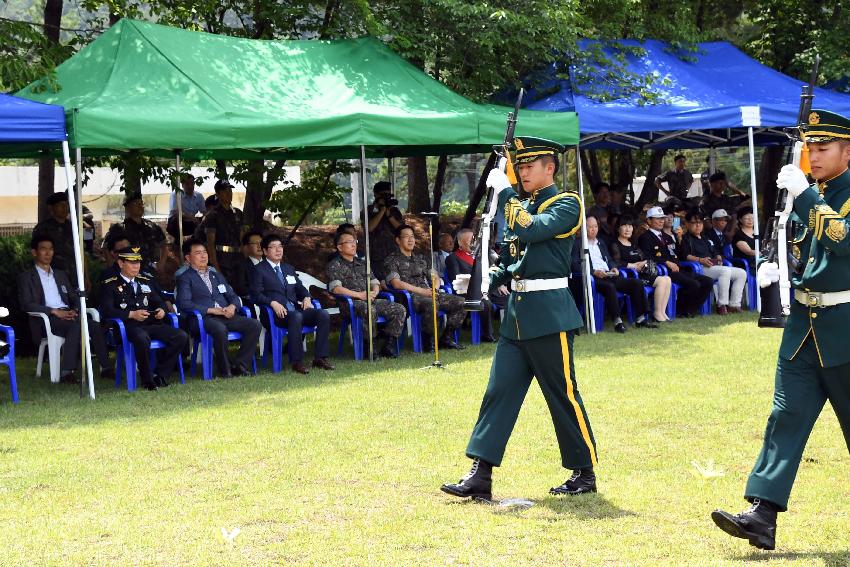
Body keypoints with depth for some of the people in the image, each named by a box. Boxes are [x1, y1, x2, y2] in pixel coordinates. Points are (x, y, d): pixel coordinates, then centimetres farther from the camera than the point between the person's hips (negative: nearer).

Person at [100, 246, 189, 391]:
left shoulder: (144, 282, 24)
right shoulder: (110, 285, 6)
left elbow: (158, 301, 29)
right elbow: (107, 311, -7)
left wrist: (161, 310, 3)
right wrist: (132, 314, -18)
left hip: (151, 324, 6)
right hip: (129, 326, -6)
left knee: (181, 336, -18)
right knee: (142, 338, -42)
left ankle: (160, 374, -10)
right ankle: (148, 380, -23)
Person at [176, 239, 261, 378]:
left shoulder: (217, 276, 29)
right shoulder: (185, 278, 7)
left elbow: (233, 296, 26)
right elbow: (184, 303, -8)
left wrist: (232, 306, 0)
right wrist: (211, 310, -15)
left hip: (225, 316, 6)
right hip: (202, 318, -6)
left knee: (255, 325, -17)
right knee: (220, 329, -39)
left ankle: (239, 365, -13)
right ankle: (225, 370, -22)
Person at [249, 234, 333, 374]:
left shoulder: (289, 268, 27)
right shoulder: (259, 270, 6)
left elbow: (300, 288, 26)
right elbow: (255, 294, -5)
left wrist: (306, 298, 3)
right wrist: (272, 303, -21)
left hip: (296, 309, 7)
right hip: (278, 314, -7)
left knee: (323, 314, -19)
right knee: (296, 316, -39)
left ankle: (320, 358, -17)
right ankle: (297, 362, -35)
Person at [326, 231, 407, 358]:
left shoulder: (362, 263, 26)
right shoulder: (335, 265, 4)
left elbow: (375, 282, 24)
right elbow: (336, 288, -11)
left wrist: (374, 293, -1)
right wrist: (359, 295, -17)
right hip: (351, 303, -7)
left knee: (400, 309, -12)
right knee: (370, 310, -40)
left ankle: (387, 346, -11)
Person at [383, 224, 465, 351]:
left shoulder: (421, 258, 27)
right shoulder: (392, 260, 5)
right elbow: (397, 284, -8)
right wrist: (421, 291, -14)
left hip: (428, 294, 7)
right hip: (409, 296, -7)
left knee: (460, 302, -12)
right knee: (431, 304, -40)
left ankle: (446, 338, -6)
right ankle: (428, 341, -24)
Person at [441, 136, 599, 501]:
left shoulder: (566, 204, -7)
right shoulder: (522, 207, 16)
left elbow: (529, 232, -24)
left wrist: (504, 191, -18)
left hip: (549, 313, -8)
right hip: (517, 310, 8)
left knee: (563, 395, 0)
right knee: (499, 391, 2)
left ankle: (585, 473, 13)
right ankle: (480, 476, 2)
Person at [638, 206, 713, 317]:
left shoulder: (667, 237, 28)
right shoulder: (645, 238, 2)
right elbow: (648, 258, -13)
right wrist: (667, 263, -18)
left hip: (675, 269, 8)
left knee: (708, 282, -5)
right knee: (693, 284, -28)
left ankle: (689, 310, -1)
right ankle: (680, 308, -9)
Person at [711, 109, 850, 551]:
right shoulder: (807, 193, 11)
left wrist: (804, 195, -28)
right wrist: (770, 265, -1)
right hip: (803, 324, 6)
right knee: (786, 415, -2)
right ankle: (762, 516, -9)